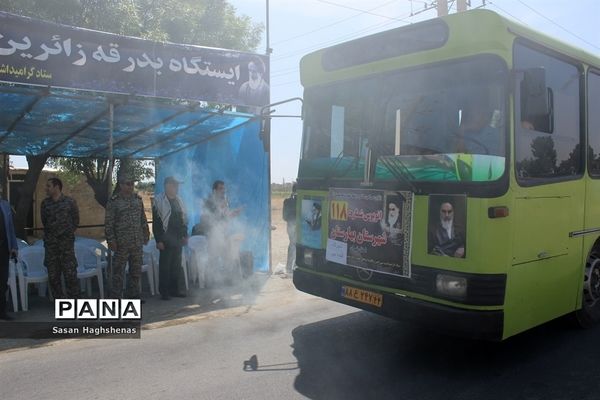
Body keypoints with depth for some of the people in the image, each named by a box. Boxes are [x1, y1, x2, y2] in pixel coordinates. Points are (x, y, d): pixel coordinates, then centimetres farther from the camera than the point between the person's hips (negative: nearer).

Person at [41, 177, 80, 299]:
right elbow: (44, 221, 18)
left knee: (70, 275, -4)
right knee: (53, 276, 5)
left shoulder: (70, 202, -3)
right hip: (50, 244, 3)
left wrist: (68, 233, 9)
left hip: (66, 243, -3)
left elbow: (75, 221, 6)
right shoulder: (45, 203, 5)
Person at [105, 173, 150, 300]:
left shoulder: (138, 199, 10)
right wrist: (111, 240, -12)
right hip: (122, 244, -5)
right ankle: (116, 297, 8)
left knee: (136, 270, 12)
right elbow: (108, 223, -7)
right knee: (118, 272, 0)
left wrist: (146, 235, 14)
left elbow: (143, 219, 16)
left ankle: (133, 294, 23)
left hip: (137, 243, 5)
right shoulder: (113, 202, -6)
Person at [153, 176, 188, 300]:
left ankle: (174, 289, 20)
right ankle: (164, 292, 7)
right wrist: (159, 240, -15)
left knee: (176, 265, 11)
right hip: (166, 240, -7)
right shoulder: (159, 201, -8)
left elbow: (184, 219, 20)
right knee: (165, 266, -1)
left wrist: (185, 235, 13)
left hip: (178, 239, 7)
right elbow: (156, 222, -11)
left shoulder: (178, 201, 14)